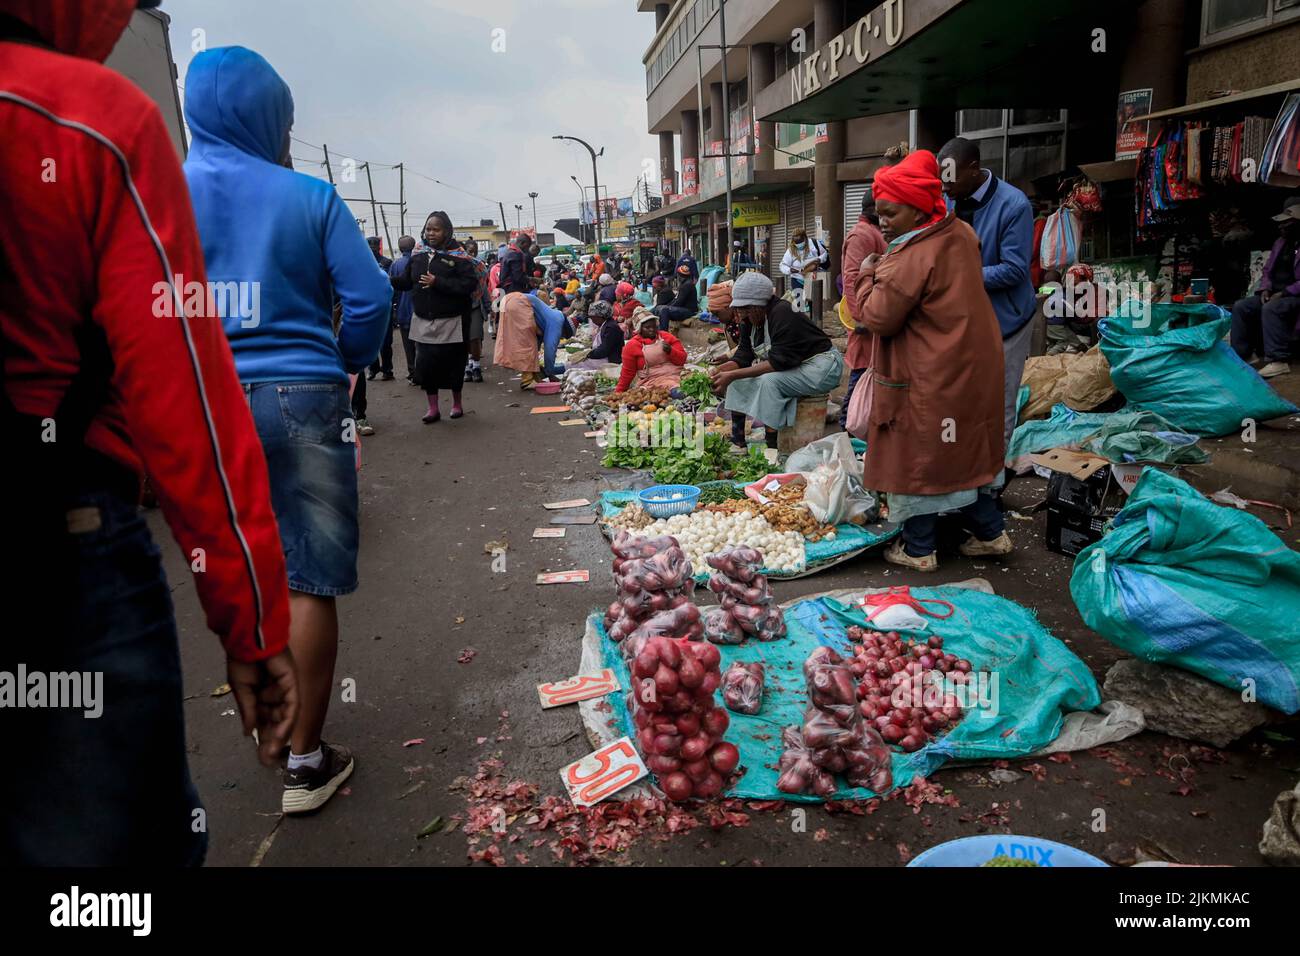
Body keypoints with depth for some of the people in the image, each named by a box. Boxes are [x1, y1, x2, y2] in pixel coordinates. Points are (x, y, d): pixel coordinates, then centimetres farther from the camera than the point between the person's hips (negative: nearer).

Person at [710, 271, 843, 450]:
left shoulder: (783, 313, -26)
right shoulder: (750, 320, 0)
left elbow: (778, 361, -32)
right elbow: (744, 355, 0)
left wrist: (733, 375, -34)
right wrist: (719, 370, -21)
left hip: (821, 367, -9)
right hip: (793, 366, 9)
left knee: (769, 381, -32)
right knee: (737, 379, -1)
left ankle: (771, 448, -25)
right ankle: (737, 442, 0)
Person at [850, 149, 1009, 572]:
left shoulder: (911, 259, -23)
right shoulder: (960, 235, 6)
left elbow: (877, 318, -17)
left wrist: (868, 274, -4)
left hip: (928, 381, -9)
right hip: (971, 369, 9)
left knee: (918, 457, 5)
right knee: (965, 450, 21)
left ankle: (918, 548, 16)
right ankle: (990, 532, 30)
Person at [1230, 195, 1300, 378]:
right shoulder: (1280, 242, 15)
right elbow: (1268, 270, 20)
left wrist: (1284, 293, -21)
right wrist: (1265, 289, 1)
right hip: (1275, 295, 8)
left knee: (1271, 308, -35)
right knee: (1240, 306, -10)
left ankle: (1278, 361, -37)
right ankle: (1240, 355, -11)